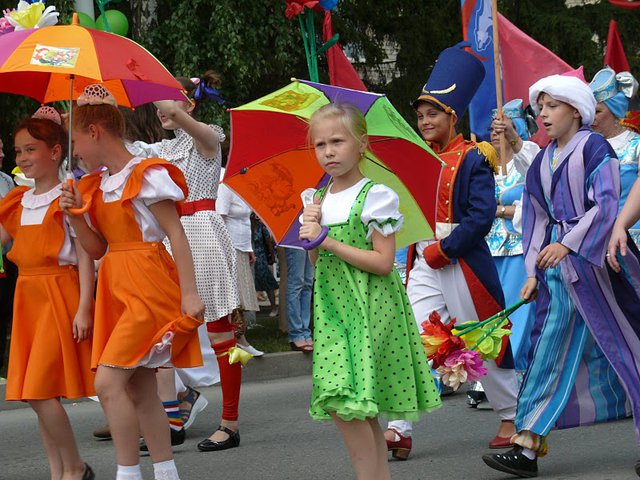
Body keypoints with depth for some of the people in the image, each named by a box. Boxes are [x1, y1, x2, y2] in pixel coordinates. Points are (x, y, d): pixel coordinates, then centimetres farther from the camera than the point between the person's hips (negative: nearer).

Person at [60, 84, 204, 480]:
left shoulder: (147, 176, -9)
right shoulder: (97, 186, 15)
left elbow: (176, 235, -12)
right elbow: (97, 248, 16)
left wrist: (189, 292, -17)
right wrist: (76, 216, 0)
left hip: (149, 286, -8)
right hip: (117, 288, 8)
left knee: (109, 381, -16)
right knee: (141, 388, 9)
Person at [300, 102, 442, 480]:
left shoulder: (376, 196, -8)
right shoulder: (320, 200, 11)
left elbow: (383, 262, -13)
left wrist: (328, 241, -15)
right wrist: (311, 231, -4)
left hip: (369, 307, -6)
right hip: (334, 307, 6)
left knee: (345, 404, -15)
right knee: (362, 411, 6)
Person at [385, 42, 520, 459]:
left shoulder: (473, 158, -7)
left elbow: (482, 214, -16)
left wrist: (444, 249, -15)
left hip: (463, 262, -5)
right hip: (424, 264, 5)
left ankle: (512, 417, 20)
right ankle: (400, 430, -9)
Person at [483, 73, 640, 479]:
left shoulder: (593, 148, -5)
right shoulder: (542, 162, 15)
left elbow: (606, 204, -13)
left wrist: (569, 245, -19)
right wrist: (534, 272, 9)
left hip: (591, 258, -6)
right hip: (557, 264, 6)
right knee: (550, 350, 1)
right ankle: (528, 447, -3)